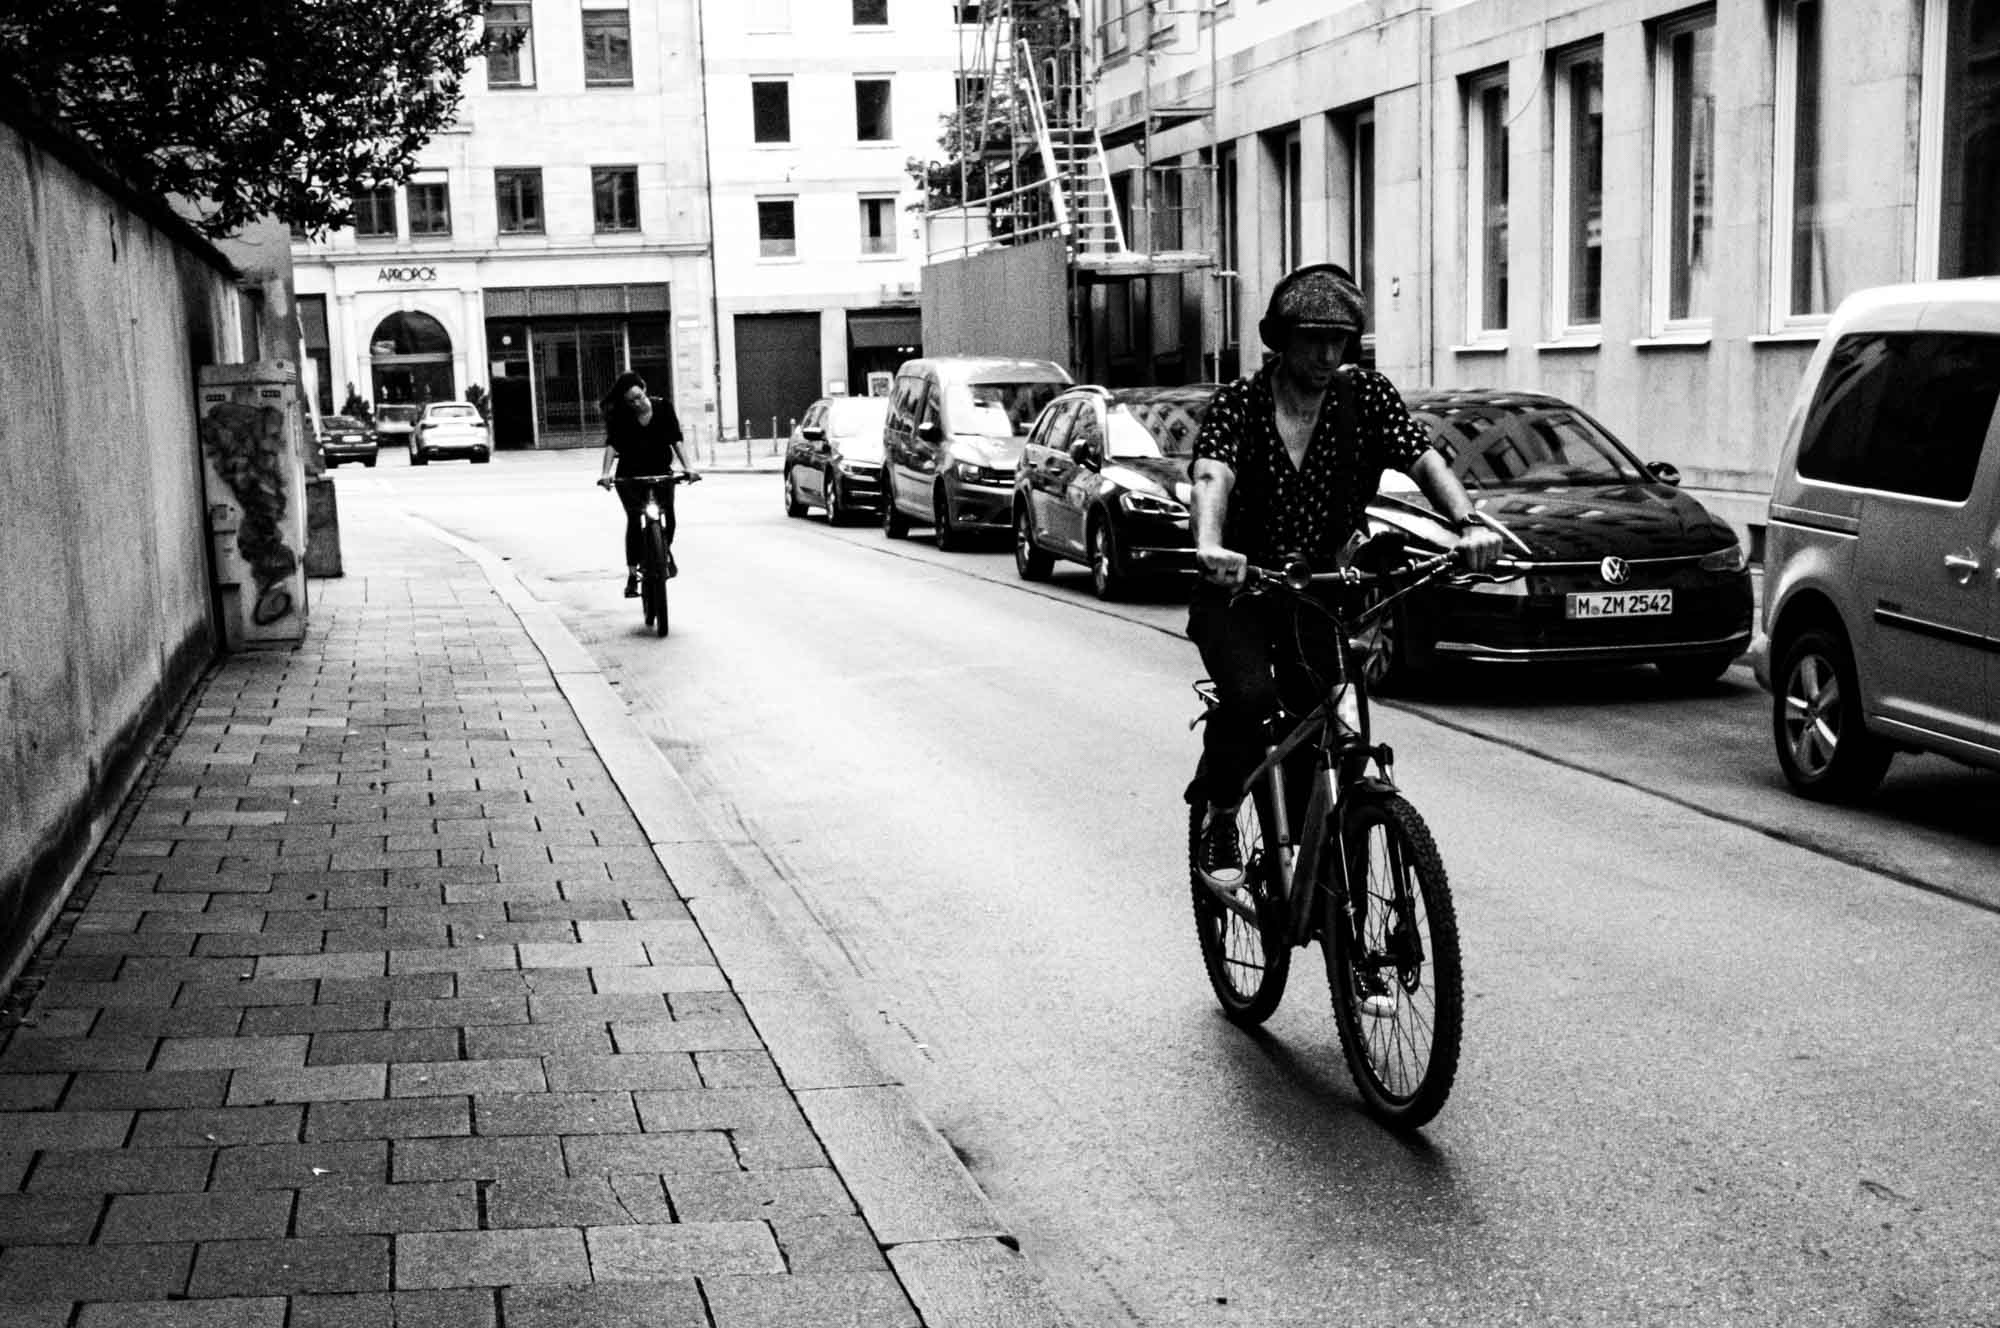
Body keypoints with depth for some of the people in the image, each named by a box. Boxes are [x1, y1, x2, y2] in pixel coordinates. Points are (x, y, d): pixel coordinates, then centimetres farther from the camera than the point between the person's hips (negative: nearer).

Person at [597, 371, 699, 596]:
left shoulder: (663, 409, -8)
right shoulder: (619, 416, -10)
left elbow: (676, 441, -11)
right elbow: (612, 445, -19)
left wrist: (688, 466, -24)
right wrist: (606, 473, -34)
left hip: (661, 471, 1)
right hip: (630, 475, -1)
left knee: (668, 512, -14)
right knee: (634, 521, -10)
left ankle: (666, 551, 16)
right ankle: (632, 575, -6)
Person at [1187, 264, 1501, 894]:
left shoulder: (1366, 395, -5)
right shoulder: (1238, 402, -13)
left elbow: (1424, 460, -19)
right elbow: (1213, 475, -31)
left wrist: (1467, 523, -39)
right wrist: (1210, 545, -53)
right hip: (1235, 586, -3)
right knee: (1249, 695, -26)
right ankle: (1218, 825, -5)